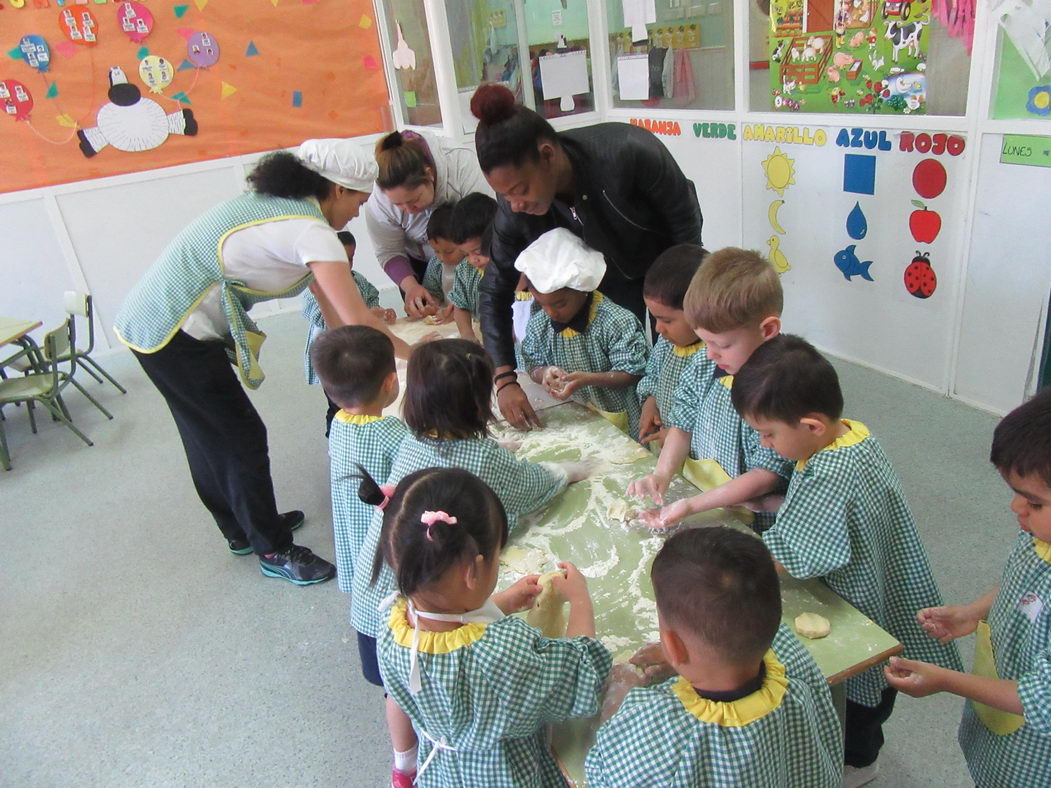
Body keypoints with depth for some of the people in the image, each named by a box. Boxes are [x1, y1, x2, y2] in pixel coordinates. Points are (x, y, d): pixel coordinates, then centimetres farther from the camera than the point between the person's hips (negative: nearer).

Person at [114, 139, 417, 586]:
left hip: (147, 322, 10)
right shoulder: (311, 232, -18)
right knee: (243, 440, 3)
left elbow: (332, 310, 15)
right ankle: (274, 552, 20)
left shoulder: (281, 206, 11)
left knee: (209, 435, 22)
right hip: (175, 335, -10)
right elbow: (357, 323, -20)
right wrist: (413, 355, -5)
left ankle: (243, 528, 41)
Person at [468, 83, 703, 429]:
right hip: (605, 280, 3)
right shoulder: (513, 208, -27)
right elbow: (495, 291, -17)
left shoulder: (627, 152, -38)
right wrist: (504, 380, -27)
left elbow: (686, 222, -22)